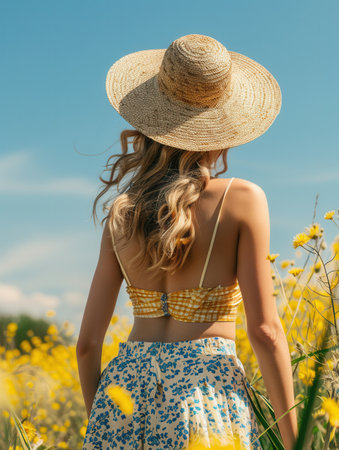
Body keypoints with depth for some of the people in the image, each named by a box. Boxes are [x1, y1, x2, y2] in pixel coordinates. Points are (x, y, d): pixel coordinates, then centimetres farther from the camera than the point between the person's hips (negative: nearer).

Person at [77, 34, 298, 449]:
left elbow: (88, 341, 7)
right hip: (208, 385, -3)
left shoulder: (121, 215, 7)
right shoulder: (243, 199, -3)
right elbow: (265, 330, -8)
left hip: (125, 387, 4)